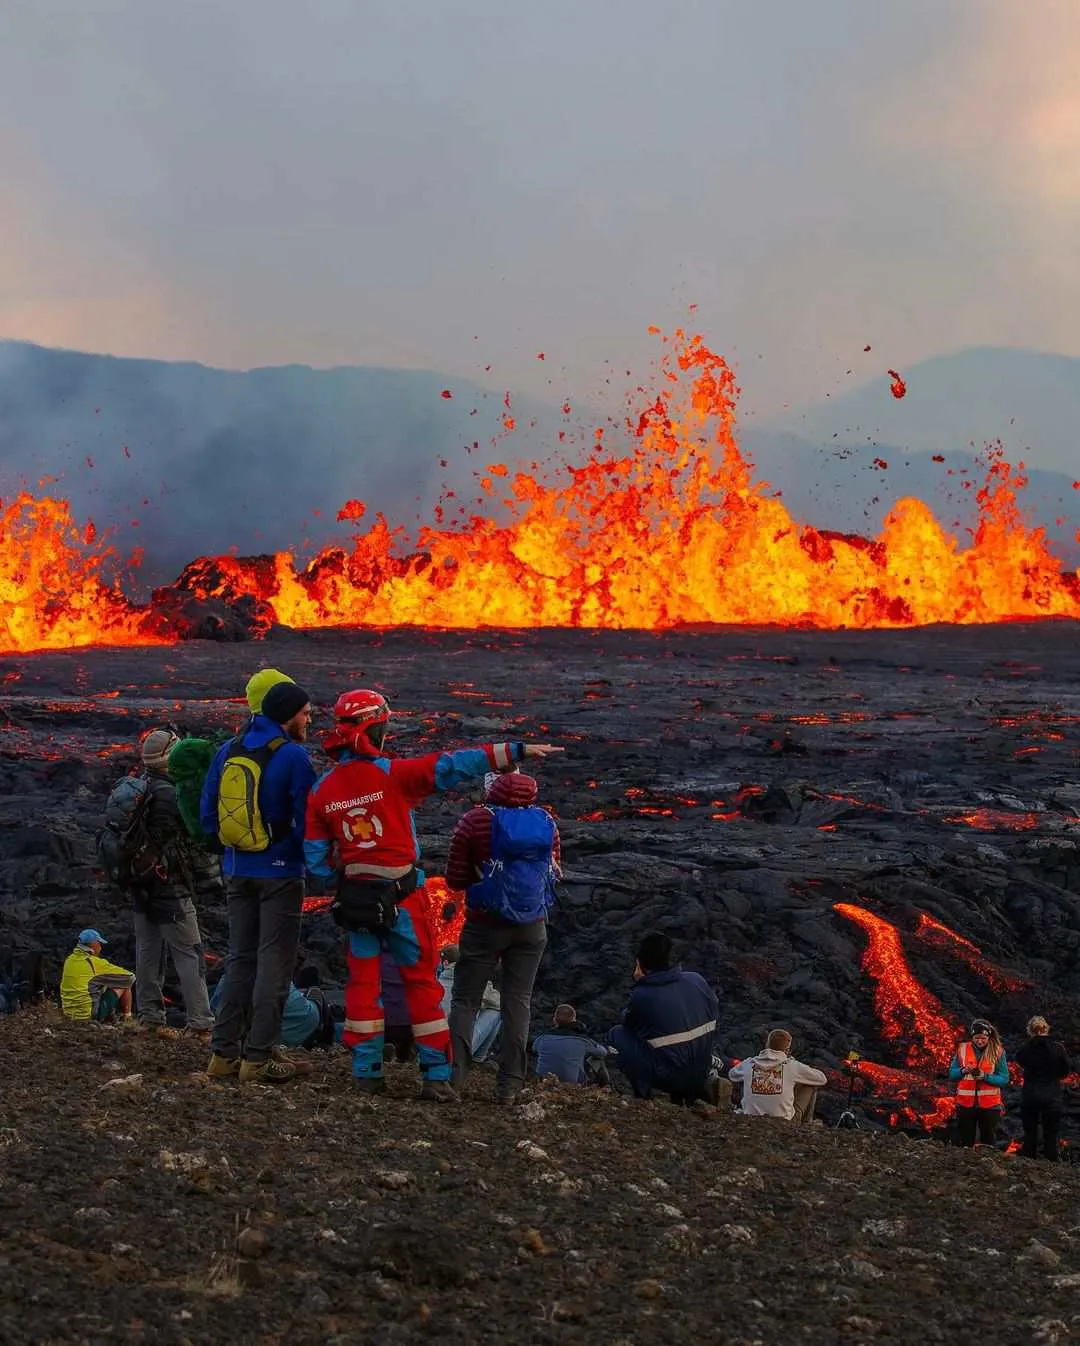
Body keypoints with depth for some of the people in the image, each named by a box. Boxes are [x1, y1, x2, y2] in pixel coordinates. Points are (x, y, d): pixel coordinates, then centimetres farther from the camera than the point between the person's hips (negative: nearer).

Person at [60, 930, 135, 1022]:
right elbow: (130, 976, -3)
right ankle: (127, 1017, 22)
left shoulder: (69, 960, 6)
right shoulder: (95, 962, -12)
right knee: (124, 984, 8)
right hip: (91, 1014, -7)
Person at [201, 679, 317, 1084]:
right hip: (280, 873, -6)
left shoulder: (227, 752, 6)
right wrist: (311, 858, 3)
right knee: (274, 964, 0)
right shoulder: (293, 756, -13)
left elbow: (207, 815, 9)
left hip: (237, 872, 6)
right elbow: (308, 820, -15)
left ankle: (225, 1052, 14)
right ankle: (257, 1058, -1)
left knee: (240, 960, 14)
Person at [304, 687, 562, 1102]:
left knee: (363, 982, 14)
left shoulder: (322, 791, 0)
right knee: (422, 983, 6)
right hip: (403, 896, -3)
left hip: (355, 897, 4)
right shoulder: (392, 774, -15)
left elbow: (316, 858, 4)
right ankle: (436, 1076, 6)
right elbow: (453, 767, -20)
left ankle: (366, 1072, 16)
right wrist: (514, 752, -20)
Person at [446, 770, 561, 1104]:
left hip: (485, 924, -3)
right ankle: (510, 1085, 2)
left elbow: (454, 880, -6)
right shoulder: (546, 821, 0)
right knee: (517, 1002, 7)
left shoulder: (476, 821, -10)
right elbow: (554, 873, 12)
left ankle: (453, 1077, -5)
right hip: (532, 927, 3)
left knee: (465, 1000, 5)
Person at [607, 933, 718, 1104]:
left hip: (667, 1077, -5)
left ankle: (643, 1090, 4)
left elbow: (628, 1024, 5)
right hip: (701, 1075, 5)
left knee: (617, 1033, 11)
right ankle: (691, 1090, 20)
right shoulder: (697, 980, -1)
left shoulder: (641, 995, -14)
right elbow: (713, 1011, 15)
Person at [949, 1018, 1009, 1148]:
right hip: (965, 1103, 1)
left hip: (989, 1105, -1)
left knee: (988, 1142, 8)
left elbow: (1004, 1079, -7)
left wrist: (985, 1076, -21)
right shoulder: (962, 1049, 2)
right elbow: (951, 1074, 4)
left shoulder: (998, 1052, -3)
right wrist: (963, 1071, -16)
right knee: (965, 1142, 7)